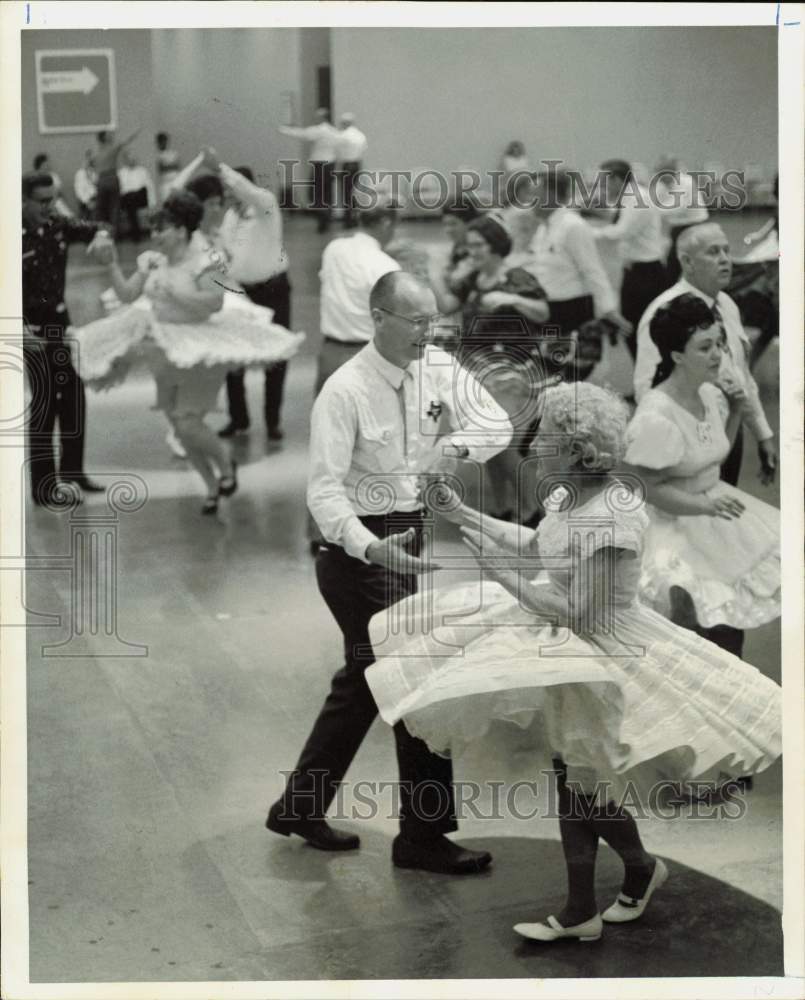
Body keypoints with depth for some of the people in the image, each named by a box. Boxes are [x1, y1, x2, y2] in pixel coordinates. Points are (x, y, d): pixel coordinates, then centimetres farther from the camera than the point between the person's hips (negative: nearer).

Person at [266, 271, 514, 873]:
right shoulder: (346, 391, -19)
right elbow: (325, 489, -24)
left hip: (410, 533, 8)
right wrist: (372, 548, -39)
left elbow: (499, 425, 2)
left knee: (365, 680, 17)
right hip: (361, 546, -7)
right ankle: (424, 835, 7)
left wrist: (452, 446, -18)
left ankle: (300, 808, 33)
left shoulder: (438, 370, 0)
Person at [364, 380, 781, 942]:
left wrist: (501, 573, -21)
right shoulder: (572, 495, 0)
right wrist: (460, 513, 15)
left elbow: (572, 608, -28)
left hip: (605, 654, -9)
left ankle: (642, 868, 31)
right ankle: (581, 913, 26)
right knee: (569, 779, 14)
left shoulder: (612, 516, -27)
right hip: (569, 649, 9)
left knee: (586, 786, 3)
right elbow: (532, 546, 17)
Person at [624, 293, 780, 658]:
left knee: (736, 606, 9)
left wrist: (735, 412, 1)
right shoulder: (656, 417, -26)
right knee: (708, 621, -16)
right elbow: (650, 489, -21)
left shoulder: (711, 394, -1)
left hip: (716, 506, 8)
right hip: (676, 522, -8)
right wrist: (707, 505, -30)